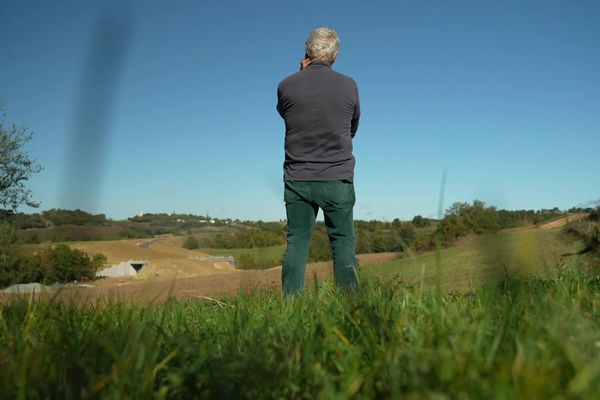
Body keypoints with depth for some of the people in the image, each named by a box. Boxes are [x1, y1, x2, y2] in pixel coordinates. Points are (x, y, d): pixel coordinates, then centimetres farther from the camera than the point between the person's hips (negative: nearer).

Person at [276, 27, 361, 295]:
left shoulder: (287, 86, -3)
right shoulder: (349, 86, -2)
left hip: (298, 180, 1)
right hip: (338, 180, 0)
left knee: (297, 243, 6)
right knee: (343, 243, 6)